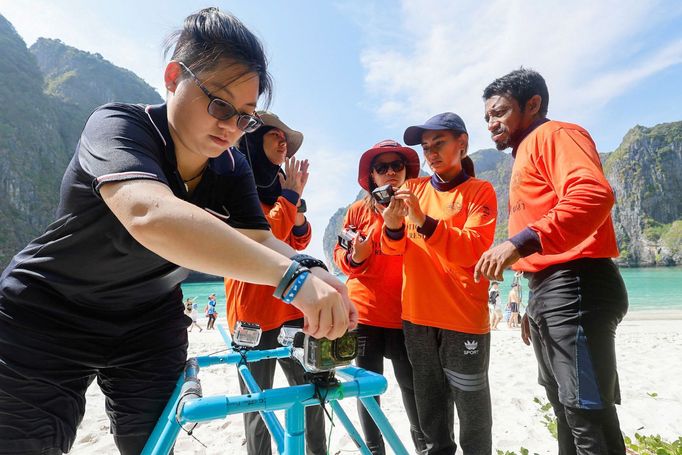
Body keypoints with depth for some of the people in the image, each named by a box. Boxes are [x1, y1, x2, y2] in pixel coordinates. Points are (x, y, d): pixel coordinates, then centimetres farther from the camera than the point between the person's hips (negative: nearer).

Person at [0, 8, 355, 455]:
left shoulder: (231, 170, -7)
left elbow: (262, 241, -14)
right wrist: (292, 276, -53)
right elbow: (150, 216, -45)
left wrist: (315, 274, -35)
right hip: (45, 321, -4)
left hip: (149, 327, 5)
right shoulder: (118, 124, -25)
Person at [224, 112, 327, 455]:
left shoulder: (276, 184, 16)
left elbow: (299, 241, 13)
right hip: (254, 308, -7)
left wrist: (297, 199, -1)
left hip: (290, 305, 7)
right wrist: (290, 195, -7)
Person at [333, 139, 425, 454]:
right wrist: (355, 257, -15)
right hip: (365, 311, 1)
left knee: (411, 382, 5)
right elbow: (340, 256, 6)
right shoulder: (359, 210, 4)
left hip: (405, 313, 0)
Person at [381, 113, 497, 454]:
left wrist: (425, 222, -28)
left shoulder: (479, 191, -1)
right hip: (417, 313, 4)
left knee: (471, 402, 6)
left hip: (463, 316, -3)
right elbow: (393, 249, 3)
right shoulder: (414, 188, 9)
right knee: (430, 403, 17)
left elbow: (474, 249, -16)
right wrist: (393, 226, -18)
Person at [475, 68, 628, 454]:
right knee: (569, 414, 18)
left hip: (575, 287, -10)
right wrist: (532, 305, 19)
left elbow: (593, 194, -23)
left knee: (590, 418, -4)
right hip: (548, 292, 10)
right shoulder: (526, 155, 25)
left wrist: (520, 242, -32)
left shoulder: (554, 134, -2)